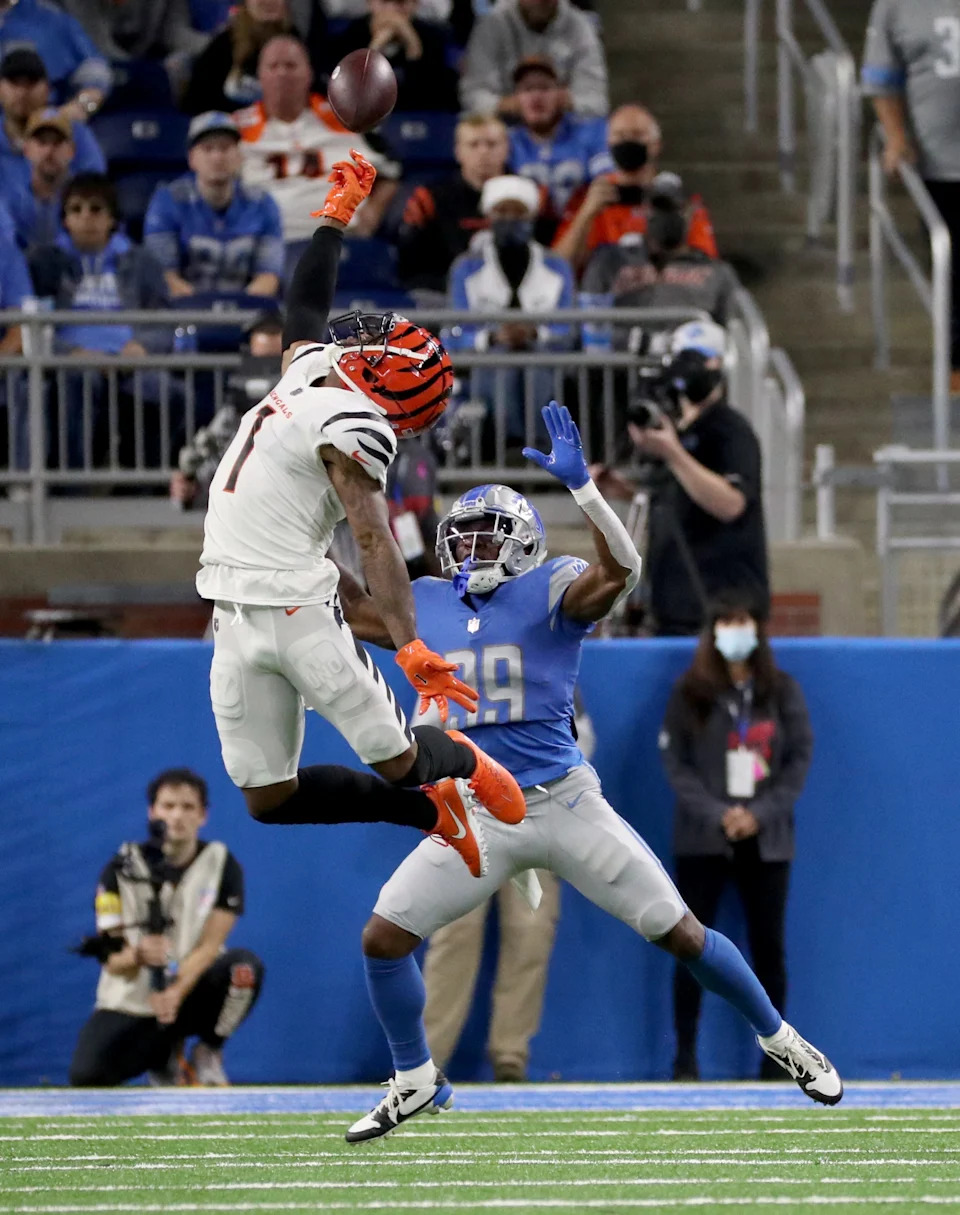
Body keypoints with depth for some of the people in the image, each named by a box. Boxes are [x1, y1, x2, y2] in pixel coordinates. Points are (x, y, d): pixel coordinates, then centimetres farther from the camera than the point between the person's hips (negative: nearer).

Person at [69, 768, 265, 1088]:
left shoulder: (222, 865, -5)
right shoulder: (122, 870, -7)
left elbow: (209, 947, -12)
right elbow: (114, 962, -11)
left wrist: (176, 992, -29)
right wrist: (139, 955, -35)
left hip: (191, 994, 0)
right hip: (131, 1004, 0)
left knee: (244, 966, -32)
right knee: (86, 1074, -26)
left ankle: (207, 1056, -3)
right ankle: (163, 1052, 10)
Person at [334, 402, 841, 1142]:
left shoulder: (549, 592, -7)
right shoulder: (428, 608, 7)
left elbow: (620, 569, -26)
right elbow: (354, 609, 21)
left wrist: (580, 485, -38)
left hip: (564, 804, -4)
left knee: (679, 933, -1)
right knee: (383, 938, -7)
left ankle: (778, 1038, 20)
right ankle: (416, 1083, 12)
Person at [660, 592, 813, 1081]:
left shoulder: (782, 691, 6)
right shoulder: (691, 691, 2)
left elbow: (800, 756, 2)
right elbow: (674, 760, -3)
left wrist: (760, 814, -10)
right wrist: (717, 814, -15)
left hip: (766, 839, 1)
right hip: (703, 838, -1)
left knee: (768, 946, 2)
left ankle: (774, 1057, 8)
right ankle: (685, 1055, 0)